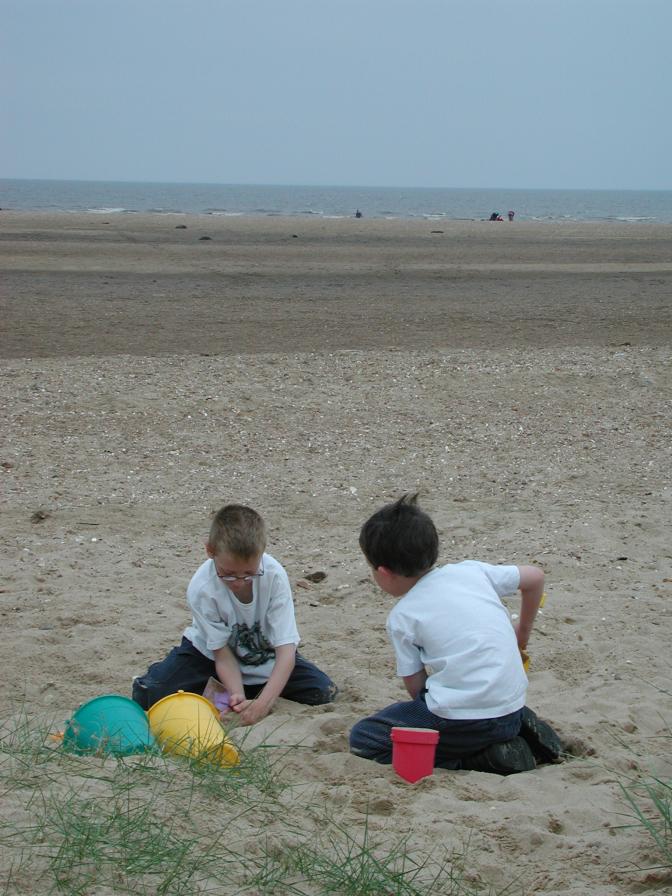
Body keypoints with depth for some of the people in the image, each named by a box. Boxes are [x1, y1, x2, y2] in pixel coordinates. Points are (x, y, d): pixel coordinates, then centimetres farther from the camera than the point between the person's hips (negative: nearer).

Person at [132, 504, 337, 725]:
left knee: (323, 692, -19)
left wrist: (262, 704, -45)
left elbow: (286, 649, -32)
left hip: (265, 653, 1)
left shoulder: (275, 576, -31)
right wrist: (237, 695, -41)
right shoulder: (201, 589, -30)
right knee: (147, 695, -22)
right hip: (209, 653, -1)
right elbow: (222, 654, -21)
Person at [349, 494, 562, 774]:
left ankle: (482, 758, -8)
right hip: (513, 709, 7)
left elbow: (415, 686, -2)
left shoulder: (402, 617, -4)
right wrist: (521, 633, 34)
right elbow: (535, 577, 19)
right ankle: (518, 730, 10)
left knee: (362, 739, 2)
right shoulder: (470, 570, 8)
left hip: (465, 719, -7)